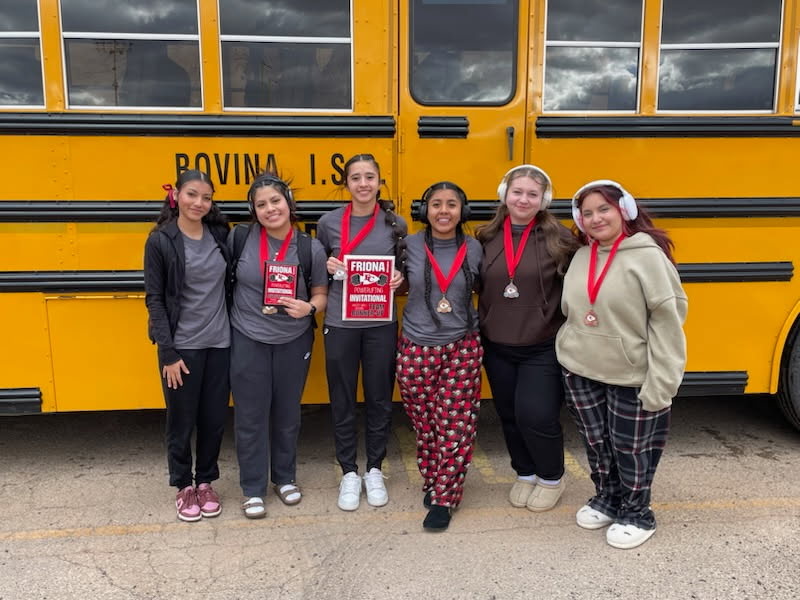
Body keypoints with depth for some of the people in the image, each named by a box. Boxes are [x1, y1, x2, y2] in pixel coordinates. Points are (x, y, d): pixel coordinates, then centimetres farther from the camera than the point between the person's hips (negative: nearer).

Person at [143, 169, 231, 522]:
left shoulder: (220, 234, 3)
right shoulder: (160, 240, -7)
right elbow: (154, 300, -7)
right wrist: (167, 352, -11)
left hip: (220, 343, 3)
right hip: (182, 346, -3)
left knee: (215, 418, 12)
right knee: (182, 420, 9)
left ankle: (206, 482, 31)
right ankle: (183, 487, 29)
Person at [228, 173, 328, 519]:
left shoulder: (310, 248, -8)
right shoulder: (239, 238, -8)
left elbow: (320, 295, -1)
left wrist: (308, 308, -19)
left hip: (293, 342, 1)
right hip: (248, 340, 0)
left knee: (287, 412, 15)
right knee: (251, 415, 6)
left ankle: (285, 478, 35)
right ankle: (253, 489, 23)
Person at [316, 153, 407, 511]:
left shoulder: (395, 223, 0)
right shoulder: (329, 222, -1)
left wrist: (399, 279, -10)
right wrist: (328, 267, -10)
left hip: (381, 325, 1)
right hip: (340, 324, 0)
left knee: (379, 398, 11)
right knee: (342, 401, 8)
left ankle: (374, 470, 28)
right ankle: (349, 473, 24)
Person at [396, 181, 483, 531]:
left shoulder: (474, 249, 0)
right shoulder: (410, 246, -2)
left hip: (462, 349, 0)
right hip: (416, 349, 0)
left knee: (456, 427, 1)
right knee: (425, 426, 10)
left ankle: (445, 498, 14)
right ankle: (431, 483, 31)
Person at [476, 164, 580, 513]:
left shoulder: (558, 238, -9)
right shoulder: (487, 238, 1)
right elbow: (479, 288, 9)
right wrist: (481, 330, 4)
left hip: (543, 348, -4)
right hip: (497, 347, 4)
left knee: (535, 415, -6)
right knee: (509, 415, 14)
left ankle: (552, 478, 22)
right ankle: (525, 474, 37)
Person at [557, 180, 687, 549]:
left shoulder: (647, 255, -15)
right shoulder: (581, 257, 4)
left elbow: (668, 319, -17)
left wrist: (661, 382, -20)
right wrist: (572, 350, 8)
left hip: (631, 377, -5)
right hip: (580, 371, 5)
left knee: (630, 448, 10)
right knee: (596, 443, 17)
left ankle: (636, 514, 31)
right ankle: (606, 500, 40)